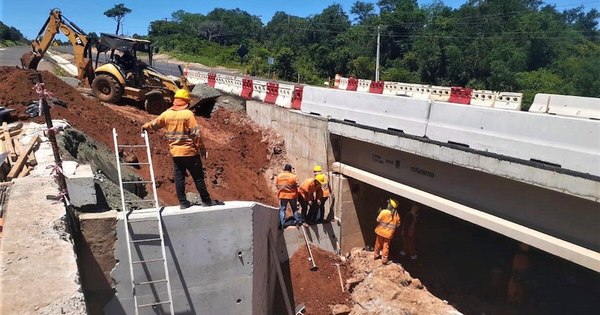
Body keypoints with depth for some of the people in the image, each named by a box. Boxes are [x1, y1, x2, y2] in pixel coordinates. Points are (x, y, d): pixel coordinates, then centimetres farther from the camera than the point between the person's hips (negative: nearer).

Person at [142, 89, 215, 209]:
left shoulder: (167, 114, 3)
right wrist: (202, 148, -5)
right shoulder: (188, 114, -12)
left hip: (175, 153, 5)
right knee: (198, 177, 4)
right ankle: (206, 200, 11)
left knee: (179, 177, 10)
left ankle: (183, 202, 14)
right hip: (190, 152, -4)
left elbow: (155, 124, 19)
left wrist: (145, 126, 41)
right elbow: (196, 133, -15)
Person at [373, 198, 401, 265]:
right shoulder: (396, 214, -7)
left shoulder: (384, 211, -18)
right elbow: (398, 224, 1)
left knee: (378, 243, 18)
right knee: (386, 246, 10)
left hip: (381, 231, -1)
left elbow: (378, 220, -11)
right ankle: (384, 259, 13)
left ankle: (376, 255, 33)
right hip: (389, 233, 1)